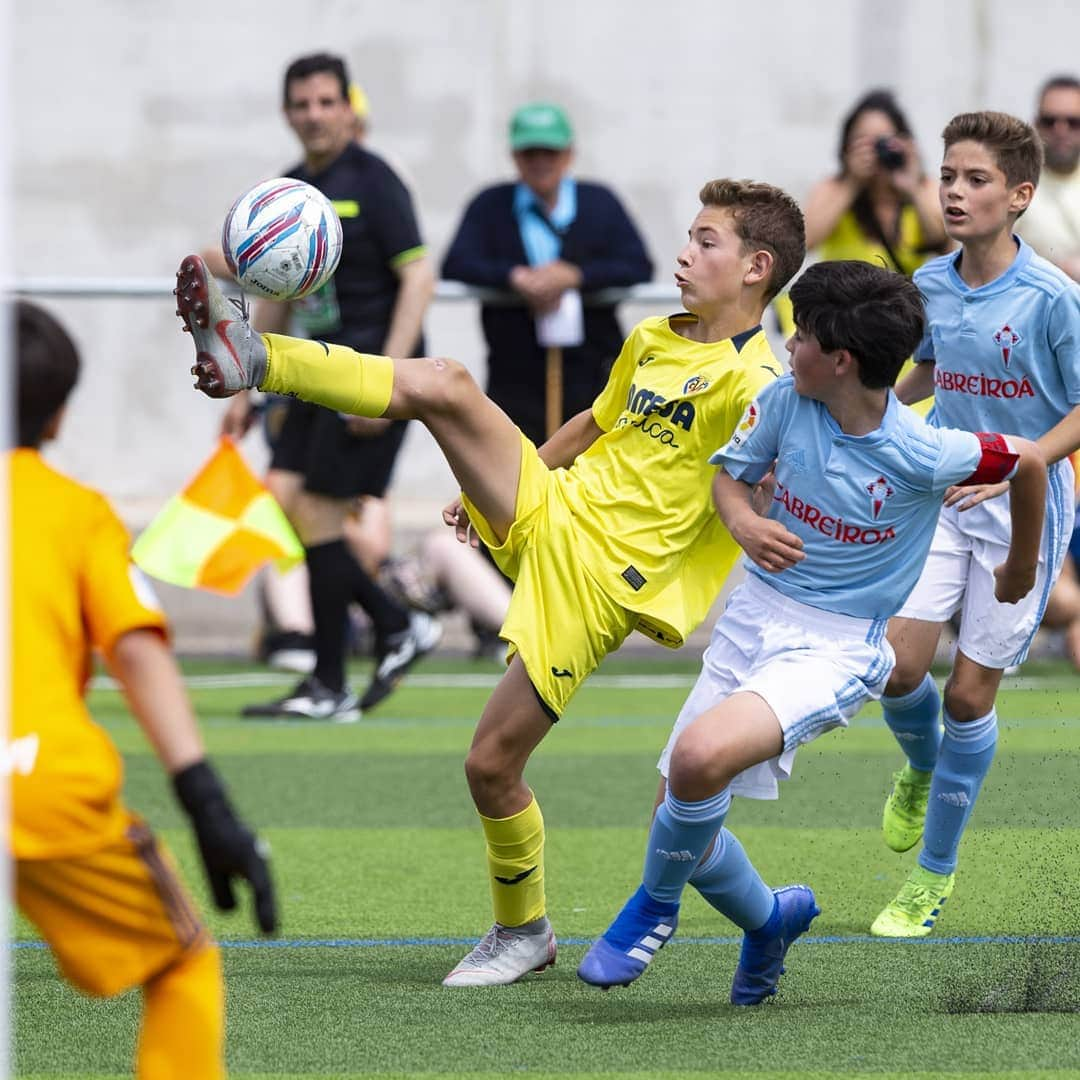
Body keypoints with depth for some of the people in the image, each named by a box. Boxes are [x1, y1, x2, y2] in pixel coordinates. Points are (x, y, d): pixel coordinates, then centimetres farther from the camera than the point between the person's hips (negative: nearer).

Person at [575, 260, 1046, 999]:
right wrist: (743, 520, -13)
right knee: (686, 812, 3)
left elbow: (1027, 460, -1)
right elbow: (730, 473, 11)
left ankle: (656, 904, -3)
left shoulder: (923, 455, -18)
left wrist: (1022, 567, 16)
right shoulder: (785, 402, -6)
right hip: (757, 614, 6)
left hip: (836, 646, -6)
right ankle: (769, 917, 34)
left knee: (700, 758, -31)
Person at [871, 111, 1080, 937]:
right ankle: (922, 768, 28)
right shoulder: (929, 286, 2)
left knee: (970, 692, 0)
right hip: (941, 498, 4)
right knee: (898, 662, -9)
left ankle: (935, 876, 15)